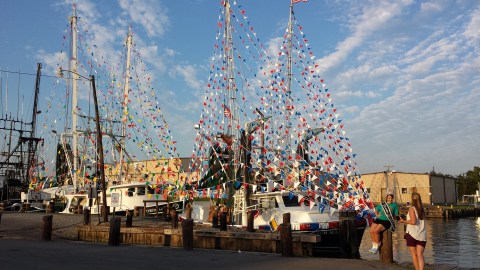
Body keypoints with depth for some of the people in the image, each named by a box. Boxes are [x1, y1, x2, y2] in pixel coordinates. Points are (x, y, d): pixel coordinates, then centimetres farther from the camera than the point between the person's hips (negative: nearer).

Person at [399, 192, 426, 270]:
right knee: (420, 255, -1)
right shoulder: (422, 210, 11)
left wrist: (404, 221, -5)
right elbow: (421, 222, 15)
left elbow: (413, 221, -18)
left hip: (412, 234, -5)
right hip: (422, 235, 5)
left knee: (414, 255, 8)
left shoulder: (411, 209, -7)